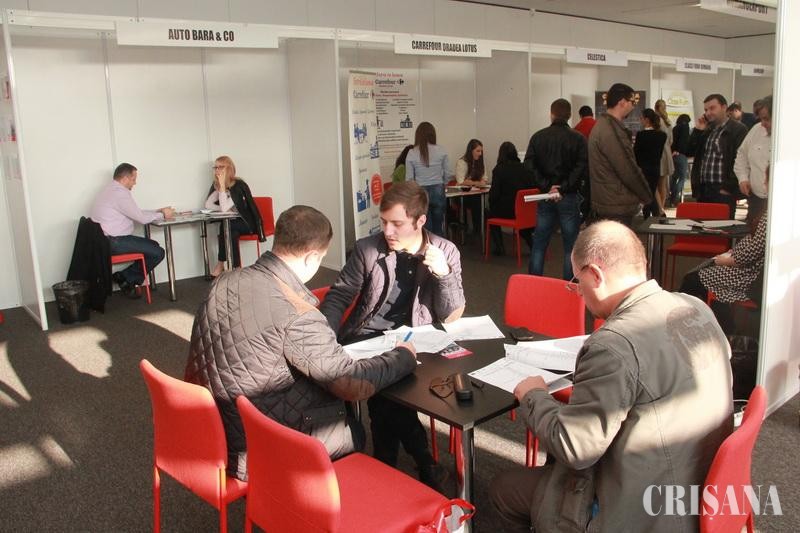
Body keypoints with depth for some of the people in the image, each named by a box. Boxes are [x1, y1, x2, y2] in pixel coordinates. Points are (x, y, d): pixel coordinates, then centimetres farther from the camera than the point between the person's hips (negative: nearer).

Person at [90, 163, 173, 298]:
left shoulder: (111, 190, 17)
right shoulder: (120, 193, -16)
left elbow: (135, 213, 21)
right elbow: (141, 218, -15)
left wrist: (157, 211, 16)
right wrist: (162, 215, 0)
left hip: (107, 239, 11)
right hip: (112, 243, -11)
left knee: (153, 245, 17)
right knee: (158, 252, -12)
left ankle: (127, 278, 10)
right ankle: (126, 278, 3)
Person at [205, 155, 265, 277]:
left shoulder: (239, 185, -20)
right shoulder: (216, 184, 3)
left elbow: (224, 208, -29)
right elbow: (208, 204, -5)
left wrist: (222, 185, -29)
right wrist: (223, 209, -20)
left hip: (247, 223, -5)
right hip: (232, 222, 5)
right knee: (232, 233, -29)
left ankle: (220, 264, -18)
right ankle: (236, 268, -24)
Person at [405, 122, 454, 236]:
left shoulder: (412, 154, -6)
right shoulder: (441, 151, -3)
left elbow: (409, 178, -5)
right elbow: (449, 174, 0)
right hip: (438, 191, 1)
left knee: (425, 229, 7)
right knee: (439, 228, 13)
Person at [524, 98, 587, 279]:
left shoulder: (538, 137, 3)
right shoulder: (578, 139, -4)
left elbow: (529, 166, -5)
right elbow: (582, 168, -14)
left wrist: (546, 187, -9)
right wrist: (564, 189, -12)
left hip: (545, 197, 3)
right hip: (569, 197, -2)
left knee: (539, 244, 10)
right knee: (570, 246, 5)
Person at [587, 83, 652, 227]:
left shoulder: (602, 124, 13)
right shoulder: (612, 131, -20)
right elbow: (628, 170, -20)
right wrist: (647, 196, -4)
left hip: (606, 203, 11)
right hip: (616, 207, -11)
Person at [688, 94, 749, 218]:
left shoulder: (738, 129, -6)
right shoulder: (706, 130, 17)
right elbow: (689, 152, 14)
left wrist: (728, 188, -15)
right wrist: (697, 130, 4)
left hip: (723, 192, -7)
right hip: (702, 190, 7)